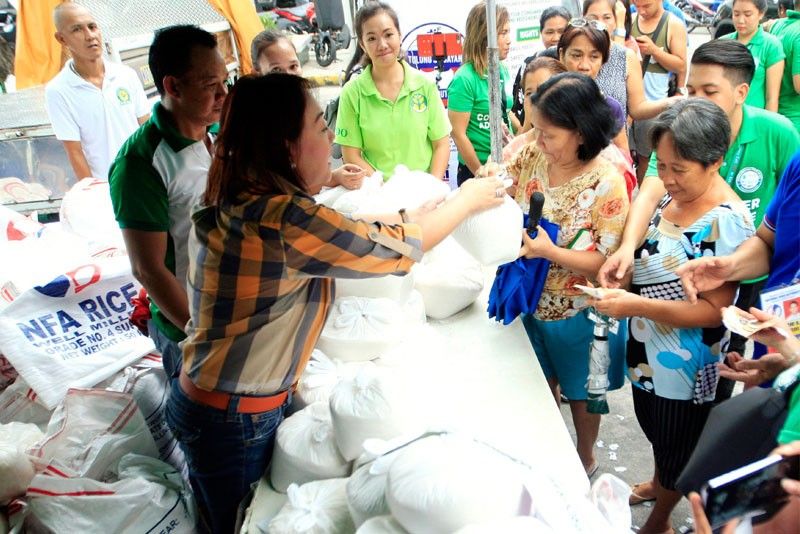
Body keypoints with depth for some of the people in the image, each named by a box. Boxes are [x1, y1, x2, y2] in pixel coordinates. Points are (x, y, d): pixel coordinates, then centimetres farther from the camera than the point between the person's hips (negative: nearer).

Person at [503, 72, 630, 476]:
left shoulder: (607, 184, -26)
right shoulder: (531, 156, -11)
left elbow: (608, 262, -23)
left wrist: (549, 251, -35)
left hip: (578, 312, -5)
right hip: (532, 300, 5)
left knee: (580, 391, 20)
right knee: (540, 382, 25)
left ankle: (585, 459, 48)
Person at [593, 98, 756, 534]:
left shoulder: (727, 222, -25)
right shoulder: (670, 194, -3)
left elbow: (715, 311, -24)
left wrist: (638, 305, -32)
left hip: (683, 363, -7)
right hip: (646, 346, 7)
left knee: (675, 445, 17)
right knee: (654, 428, 28)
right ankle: (658, 486, 55)